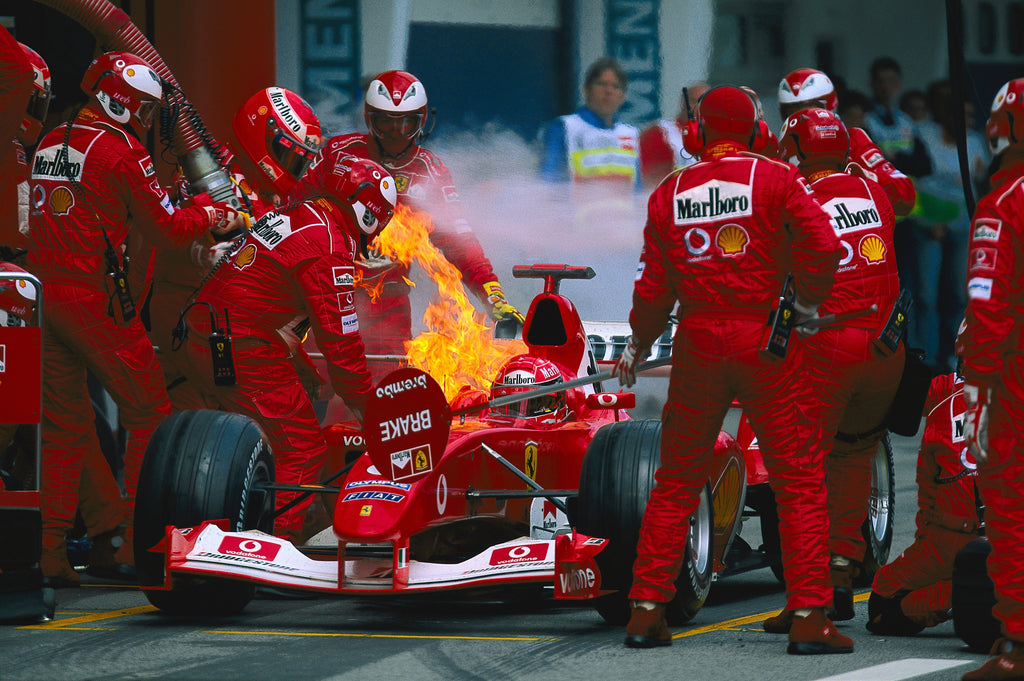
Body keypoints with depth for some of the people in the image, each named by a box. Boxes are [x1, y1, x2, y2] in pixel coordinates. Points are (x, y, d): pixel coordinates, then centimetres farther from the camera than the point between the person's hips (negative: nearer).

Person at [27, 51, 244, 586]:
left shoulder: (49, 145, 15)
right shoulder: (120, 150, -6)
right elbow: (166, 229, -3)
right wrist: (210, 216, 17)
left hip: (40, 295, 7)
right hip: (95, 296, -7)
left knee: (64, 426, 11)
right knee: (148, 414, 4)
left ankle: (49, 549, 5)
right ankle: (139, 540, 1)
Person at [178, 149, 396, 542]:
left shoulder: (287, 215, 14)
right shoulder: (330, 246, -12)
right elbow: (339, 339, -12)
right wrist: (363, 405, -2)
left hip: (199, 337, 9)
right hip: (241, 349, -9)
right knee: (300, 450, -5)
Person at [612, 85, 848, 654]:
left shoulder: (669, 193, 6)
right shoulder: (775, 179, -3)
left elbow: (654, 286, 8)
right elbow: (822, 245, -14)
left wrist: (637, 346, 23)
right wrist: (806, 303, 3)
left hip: (697, 344, 3)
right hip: (766, 341, -3)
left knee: (676, 483, 13)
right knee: (801, 480, 2)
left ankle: (646, 611, 12)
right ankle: (809, 619, -5)